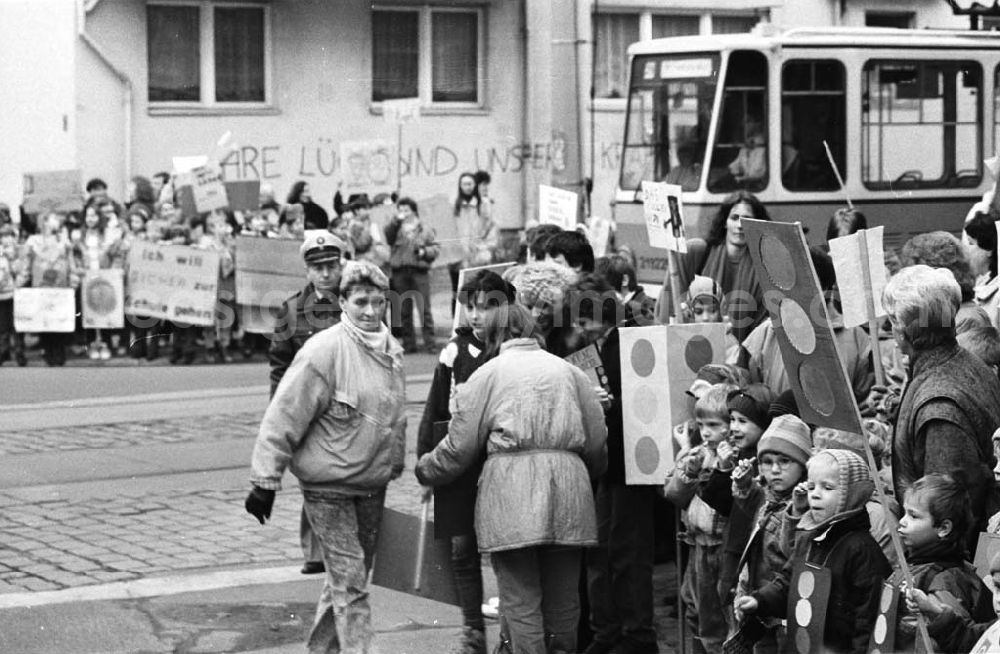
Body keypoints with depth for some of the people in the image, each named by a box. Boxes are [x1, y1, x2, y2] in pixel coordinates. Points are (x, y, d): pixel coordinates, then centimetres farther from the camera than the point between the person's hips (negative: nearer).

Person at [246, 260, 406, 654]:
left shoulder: (391, 351, 6)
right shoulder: (324, 351, -17)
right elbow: (284, 417, -17)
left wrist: (395, 466, 22)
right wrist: (265, 481, -18)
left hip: (373, 486, 7)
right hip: (329, 488, -7)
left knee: (347, 578, 17)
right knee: (349, 581, -9)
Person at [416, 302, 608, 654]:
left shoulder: (488, 373, 5)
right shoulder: (569, 371, 14)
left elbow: (460, 445, 4)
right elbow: (597, 443, 14)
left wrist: (425, 470, 22)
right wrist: (586, 474, 34)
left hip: (511, 488, -3)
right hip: (568, 482, 4)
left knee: (520, 596, 0)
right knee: (563, 595, 12)